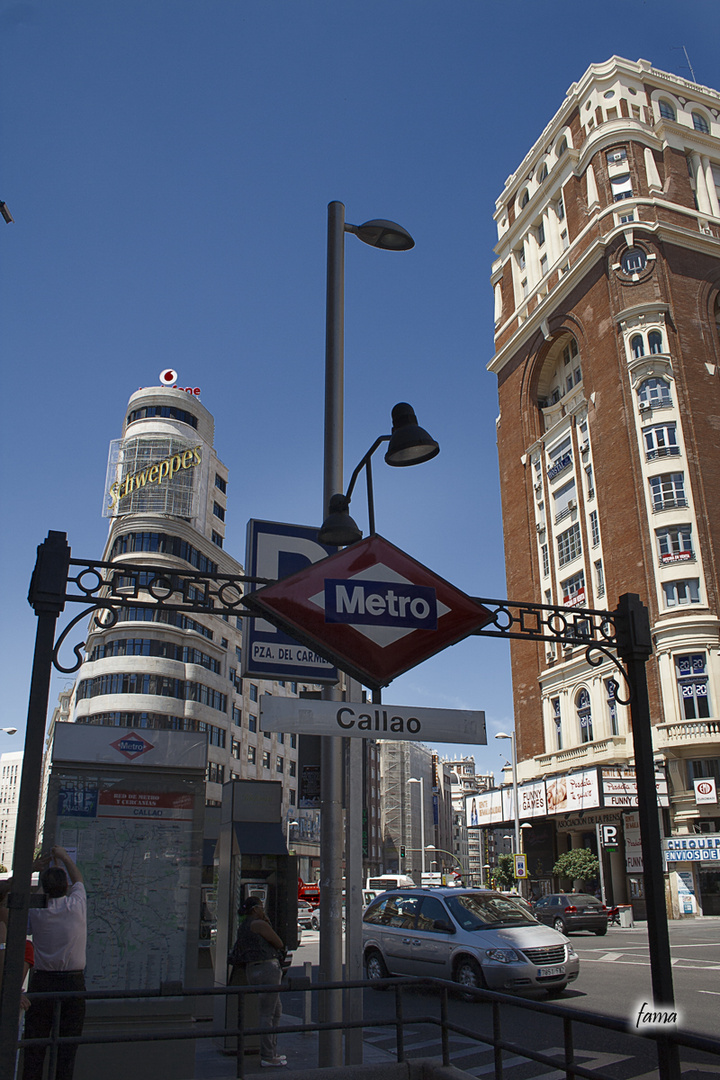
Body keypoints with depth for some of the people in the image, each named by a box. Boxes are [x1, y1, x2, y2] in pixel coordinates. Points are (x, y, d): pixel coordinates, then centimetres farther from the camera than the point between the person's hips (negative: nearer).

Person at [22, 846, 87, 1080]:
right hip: (73, 981, -1)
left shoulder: (36, 913, -4)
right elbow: (78, 880, 16)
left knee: (34, 1045, 9)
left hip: (41, 983, 1)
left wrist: (38, 870, 20)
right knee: (67, 1045, 6)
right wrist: (64, 857, 30)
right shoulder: (76, 906, -6)